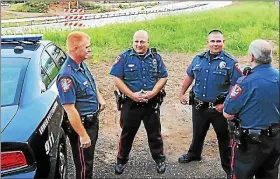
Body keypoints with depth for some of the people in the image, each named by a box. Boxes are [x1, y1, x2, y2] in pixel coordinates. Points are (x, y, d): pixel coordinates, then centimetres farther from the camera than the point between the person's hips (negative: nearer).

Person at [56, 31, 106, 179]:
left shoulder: (82, 64, 1)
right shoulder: (67, 75, -29)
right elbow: (70, 110, -29)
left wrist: (100, 98, 7)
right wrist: (83, 135, -26)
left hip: (93, 120, 9)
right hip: (81, 124, -9)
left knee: (89, 157, 26)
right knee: (84, 165, 8)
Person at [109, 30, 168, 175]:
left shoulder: (156, 57, 3)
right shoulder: (124, 57, -5)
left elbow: (163, 77, 3)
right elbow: (117, 78, -9)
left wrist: (153, 92, -14)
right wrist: (132, 95, -17)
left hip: (151, 103, 2)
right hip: (130, 103, -1)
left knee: (154, 133, 14)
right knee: (127, 134, 12)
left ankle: (159, 159, 31)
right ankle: (121, 160, 30)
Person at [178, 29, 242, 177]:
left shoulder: (230, 62, -13)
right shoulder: (198, 59, 2)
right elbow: (189, 77, 14)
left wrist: (225, 105, -20)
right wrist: (182, 93, 12)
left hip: (219, 107, -4)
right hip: (199, 105, 4)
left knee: (224, 138, 11)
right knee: (198, 133, 24)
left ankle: (228, 166, 27)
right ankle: (194, 154, 49)